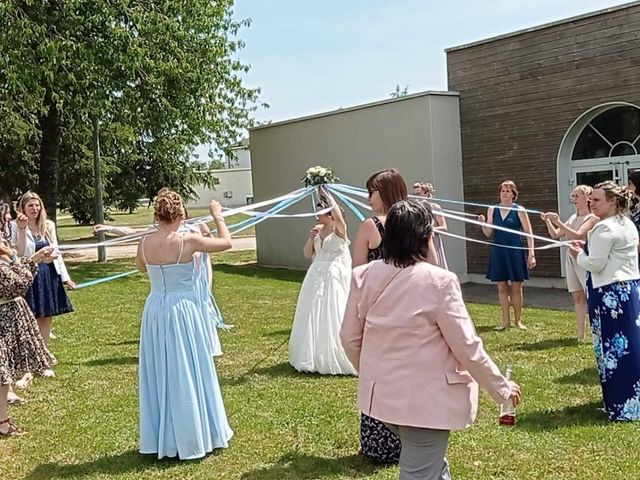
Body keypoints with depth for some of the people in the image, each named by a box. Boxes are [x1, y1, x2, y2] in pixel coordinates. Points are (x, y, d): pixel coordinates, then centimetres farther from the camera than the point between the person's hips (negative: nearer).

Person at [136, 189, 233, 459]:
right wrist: (217, 216, 11)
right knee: (187, 373, 8)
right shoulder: (188, 241, -16)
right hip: (183, 310, -4)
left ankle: (161, 440, 25)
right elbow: (226, 242, -3)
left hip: (155, 311, 4)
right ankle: (192, 437, 19)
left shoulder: (145, 243, -3)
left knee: (160, 374, 14)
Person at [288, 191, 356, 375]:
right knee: (314, 317, 10)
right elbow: (307, 254, 10)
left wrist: (329, 196, -26)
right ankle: (316, 357, 23)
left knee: (333, 317, -6)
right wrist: (311, 238, -7)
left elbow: (339, 217, -33)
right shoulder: (317, 229, 9)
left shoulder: (339, 229, -9)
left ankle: (336, 358, 6)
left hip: (335, 279, -7)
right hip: (316, 278, 7)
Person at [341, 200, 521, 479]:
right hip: (425, 398, -6)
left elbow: (350, 339, 4)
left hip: (382, 394, 6)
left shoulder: (364, 276, -4)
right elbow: (467, 346, -15)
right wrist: (502, 387, 0)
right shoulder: (438, 281, -19)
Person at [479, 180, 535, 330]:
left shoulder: (519, 210, -4)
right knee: (502, 287, 6)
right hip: (498, 251, 3)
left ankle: (518, 320, 15)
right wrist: (483, 223, -14)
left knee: (516, 287, 4)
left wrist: (531, 254, -11)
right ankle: (506, 320, 15)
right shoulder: (492, 210, 5)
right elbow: (488, 233, 6)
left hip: (515, 251, -3)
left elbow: (529, 233, -4)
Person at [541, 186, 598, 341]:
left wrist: (558, 222, -27)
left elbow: (577, 235, -21)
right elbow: (555, 235, 15)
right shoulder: (573, 217, 14)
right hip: (571, 259, 7)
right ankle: (580, 335, 13)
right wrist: (547, 221, -1)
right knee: (578, 298, 9)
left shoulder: (592, 218, -8)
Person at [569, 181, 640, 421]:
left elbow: (595, 264, -19)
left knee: (614, 347, -2)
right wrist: (588, 248, 13)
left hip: (611, 293, -10)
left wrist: (579, 255, -1)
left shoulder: (604, 228, -17)